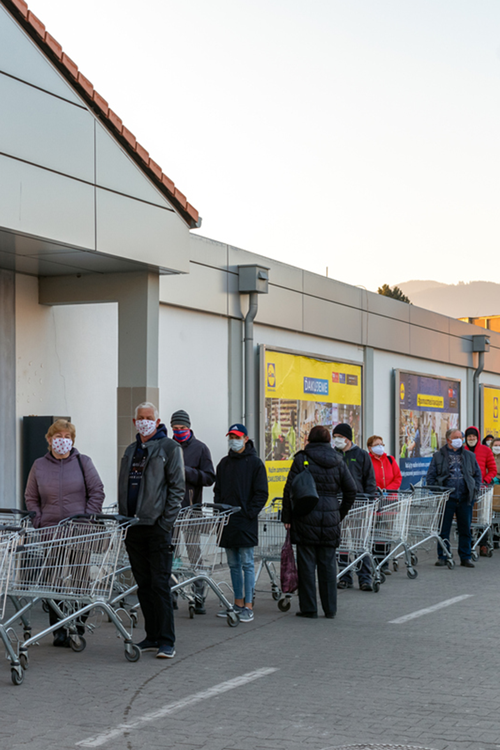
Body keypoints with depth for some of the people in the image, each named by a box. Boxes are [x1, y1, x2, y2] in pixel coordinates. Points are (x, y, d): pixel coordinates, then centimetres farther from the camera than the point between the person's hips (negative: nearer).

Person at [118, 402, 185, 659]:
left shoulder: (170, 448, -2)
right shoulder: (130, 451, 18)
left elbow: (177, 488, -6)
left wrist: (166, 522, -13)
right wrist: (123, 518, 11)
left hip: (157, 526, -6)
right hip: (134, 528, 6)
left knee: (160, 584, -8)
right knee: (143, 585, 9)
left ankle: (166, 641, -6)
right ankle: (152, 637, 16)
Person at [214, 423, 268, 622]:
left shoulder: (255, 463, -3)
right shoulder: (224, 463, 14)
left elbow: (261, 494, -5)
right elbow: (218, 491, 19)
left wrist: (249, 513, -13)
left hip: (245, 522, -6)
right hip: (227, 521, 6)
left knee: (247, 563, -4)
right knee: (233, 564, 10)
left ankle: (248, 606, -3)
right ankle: (238, 603, 17)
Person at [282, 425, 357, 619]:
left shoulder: (302, 459, -5)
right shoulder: (338, 462, 6)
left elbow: (290, 489, -7)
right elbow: (351, 490, 8)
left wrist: (287, 517, 0)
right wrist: (340, 514, 18)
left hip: (306, 518, -3)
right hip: (330, 518, 3)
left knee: (307, 564, 3)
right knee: (328, 564, 9)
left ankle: (309, 608, 4)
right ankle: (330, 608, 12)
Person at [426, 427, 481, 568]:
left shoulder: (469, 456, 13)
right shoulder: (438, 456, 6)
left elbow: (478, 474, 17)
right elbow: (430, 477, 5)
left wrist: (474, 490, 4)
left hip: (465, 498, 2)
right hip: (446, 498, -2)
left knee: (465, 529, 4)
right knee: (444, 529, 1)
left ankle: (465, 557, 11)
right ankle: (442, 556, 9)